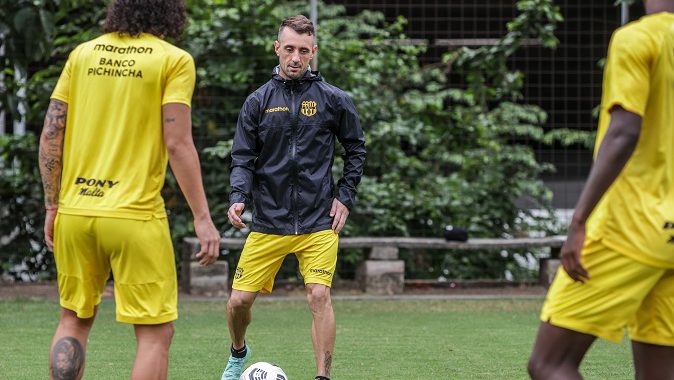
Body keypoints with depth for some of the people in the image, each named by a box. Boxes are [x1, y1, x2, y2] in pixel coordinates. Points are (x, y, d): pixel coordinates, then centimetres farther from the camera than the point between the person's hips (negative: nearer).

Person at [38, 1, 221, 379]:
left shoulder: (83, 54, 9)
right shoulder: (174, 60, -3)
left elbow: (50, 136, 7)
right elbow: (177, 144, -11)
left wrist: (52, 206, 14)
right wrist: (202, 217, -7)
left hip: (75, 211, 5)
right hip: (135, 217, -5)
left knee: (74, 320, 19)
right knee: (156, 333, 3)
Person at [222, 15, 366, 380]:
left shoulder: (333, 99, 2)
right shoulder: (258, 101, 4)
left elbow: (356, 150, 12)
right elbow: (243, 158, 4)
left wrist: (344, 197, 4)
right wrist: (238, 197, -13)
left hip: (318, 224, -1)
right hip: (268, 223, 1)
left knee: (319, 296, -17)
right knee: (239, 300, 1)